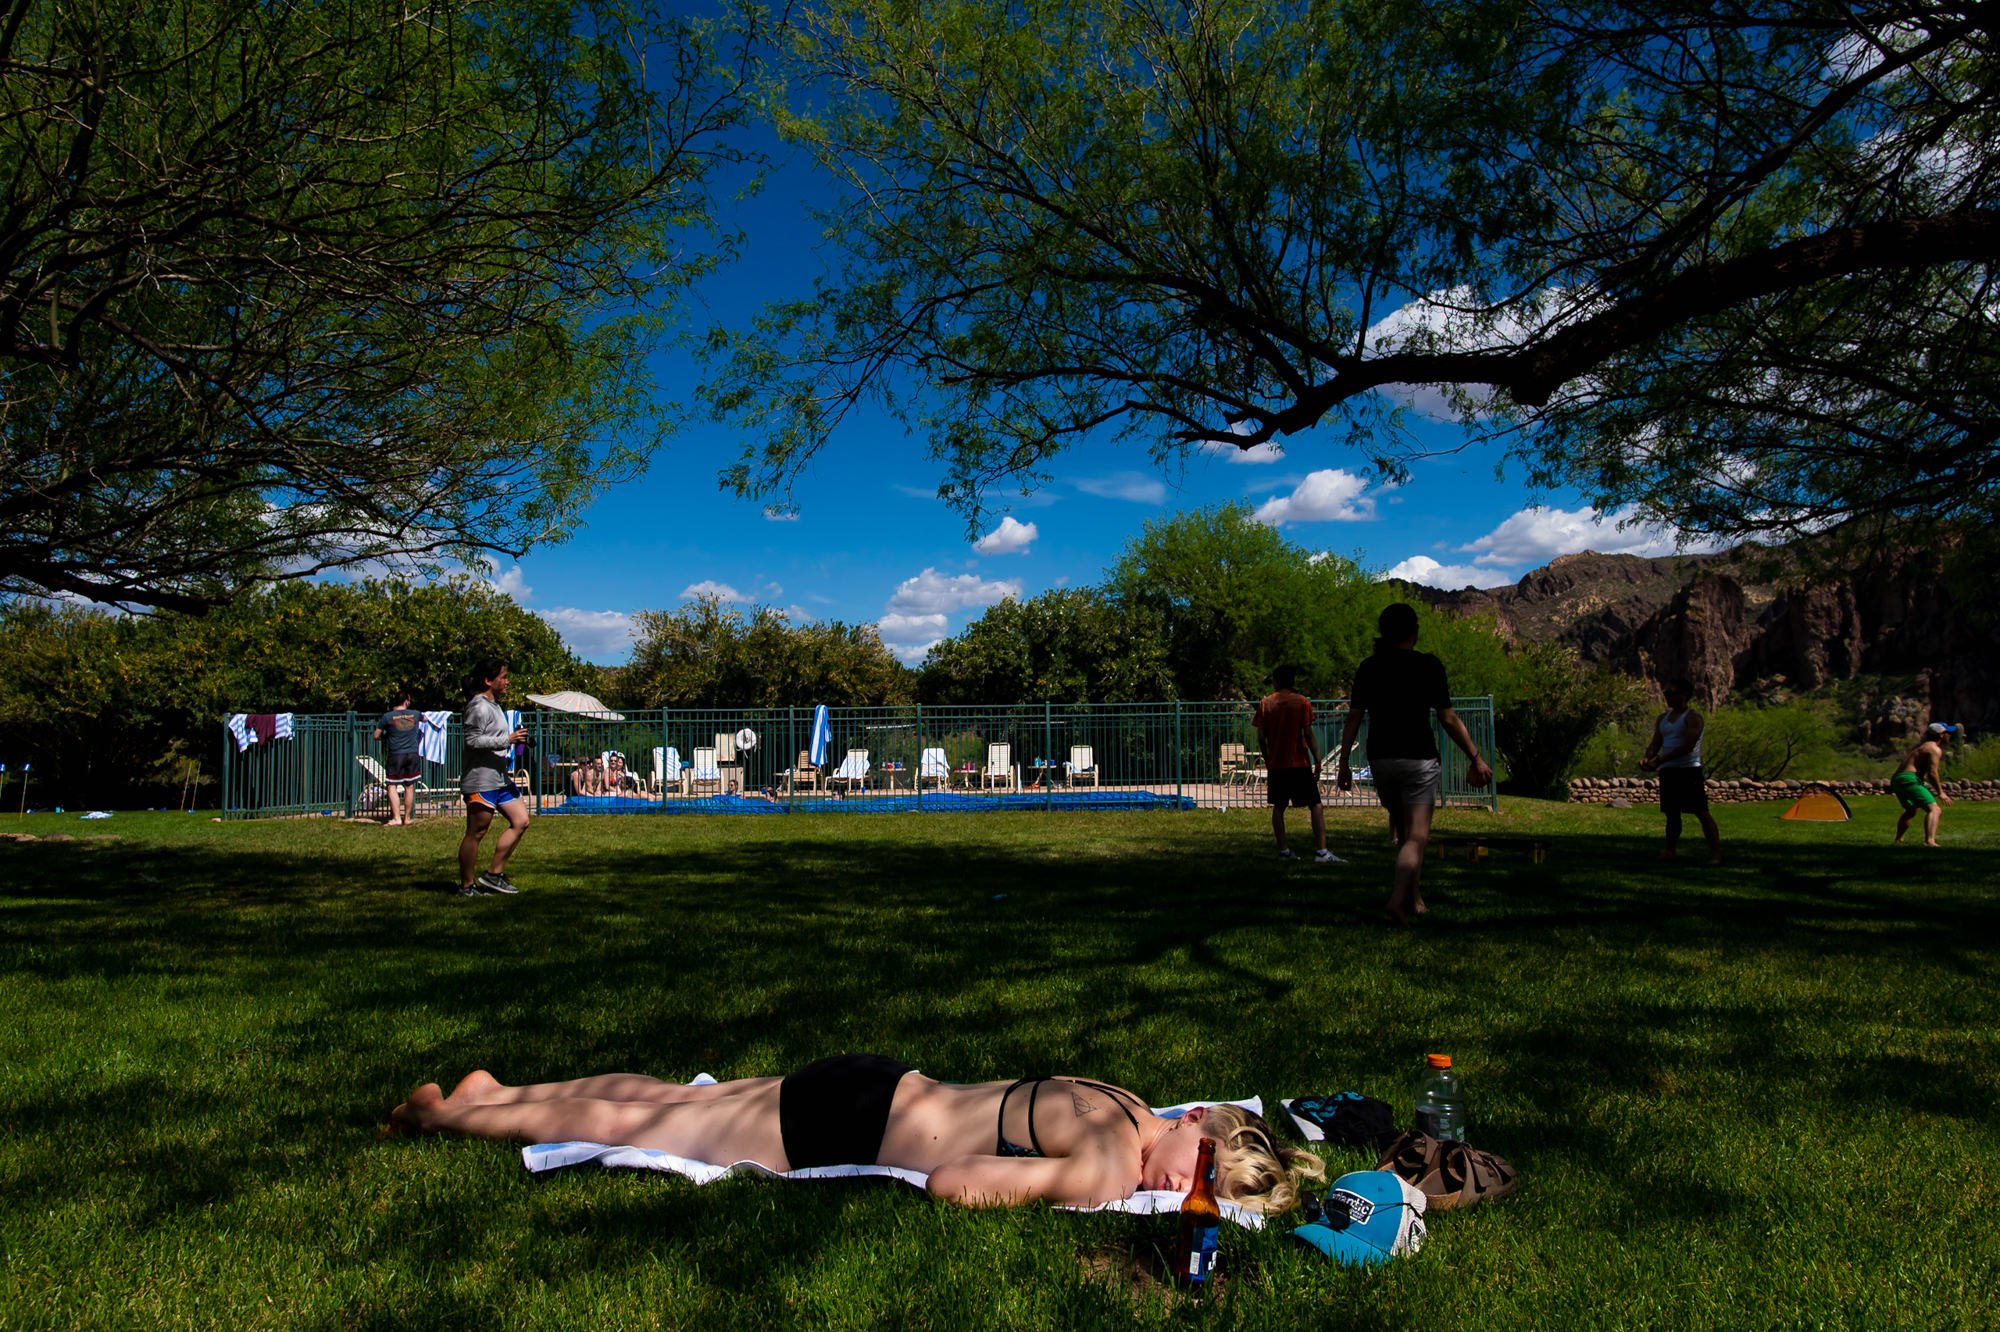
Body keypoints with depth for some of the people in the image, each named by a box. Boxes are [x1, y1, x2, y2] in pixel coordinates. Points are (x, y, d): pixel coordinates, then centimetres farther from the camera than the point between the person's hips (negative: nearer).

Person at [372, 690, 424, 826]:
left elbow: (376, 736, 1)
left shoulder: (387, 716, -5)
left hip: (396, 755, -3)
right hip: (413, 754, 3)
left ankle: (396, 818, -7)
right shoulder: (414, 714, 3)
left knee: (392, 787, 1)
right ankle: (407, 819, 15)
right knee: (409, 787, 9)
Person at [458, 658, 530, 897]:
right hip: (481, 781, -10)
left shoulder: (493, 705, 19)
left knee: (521, 821, 7)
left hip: (500, 779, 10)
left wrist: (514, 738, 14)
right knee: (476, 833, -3)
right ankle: (466, 886, 6)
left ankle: (494, 875, 12)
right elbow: (473, 740, -22)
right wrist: (508, 739, -22)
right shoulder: (479, 706, -13)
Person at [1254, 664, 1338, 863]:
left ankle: (1283, 850, 10)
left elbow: (1261, 736, 2)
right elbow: (1308, 734, -10)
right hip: (1299, 763, -3)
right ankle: (1321, 852, -10)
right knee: (1315, 806, -1)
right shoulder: (1302, 701, -4)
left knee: (1278, 807, 12)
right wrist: (1317, 760, -6)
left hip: (1276, 764, 3)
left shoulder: (1265, 703, 3)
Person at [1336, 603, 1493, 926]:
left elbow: (1353, 719, 3)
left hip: (1380, 759, 4)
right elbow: (1448, 719, -5)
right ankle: (1398, 898, -22)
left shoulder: (1368, 668, 5)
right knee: (1417, 836, -4)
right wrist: (1476, 759, 2)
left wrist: (1344, 762, 9)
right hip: (1418, 759, -4)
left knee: (1402, 830, 19)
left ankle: (1414, 897, 27)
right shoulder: (1428, 665, -5)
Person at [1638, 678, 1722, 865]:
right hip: (1668, 771, 7)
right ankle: (1669, 850, 15)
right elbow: (1655, 743, 13)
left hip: (1689, 770, -7)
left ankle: (1716, 853, -7)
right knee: (1671, 813, 10)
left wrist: (1660, 760, -22)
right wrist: (1646, 757, -10)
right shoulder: (1663, 718, 16)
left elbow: (1688, 745, -18)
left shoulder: (1693, 717, -7)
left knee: (1702, 812, -8)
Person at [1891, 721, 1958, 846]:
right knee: (1934, 809, -20)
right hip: (1909, 780, -10)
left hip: (1896, 779, 10)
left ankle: (1898, 840, 45)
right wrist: (1940, 793, -11)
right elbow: (1932, 773, -16)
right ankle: (1930, 841, -41)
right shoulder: (1935, 749, -7)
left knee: (1911, 811, 32)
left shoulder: (1922, 745, 24)